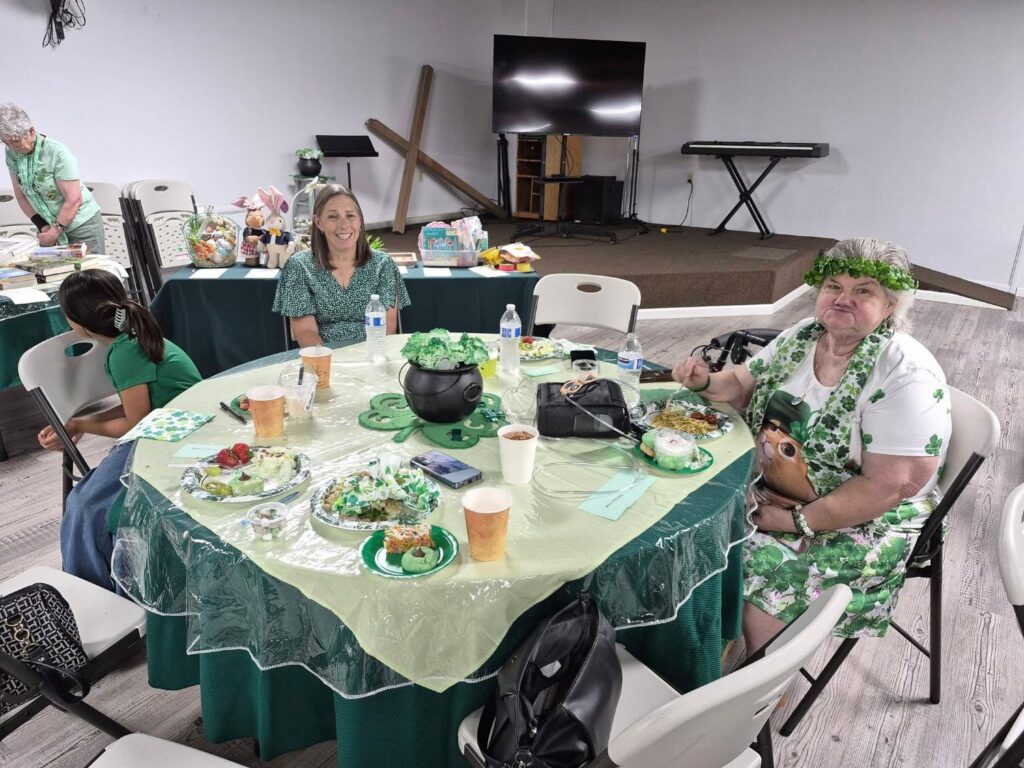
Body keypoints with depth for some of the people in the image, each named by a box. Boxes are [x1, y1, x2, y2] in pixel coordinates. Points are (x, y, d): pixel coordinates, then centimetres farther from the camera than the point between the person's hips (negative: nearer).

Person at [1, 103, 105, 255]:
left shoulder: (57, 153, -19)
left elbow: (74, 200, -19)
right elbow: (21, 196, 5)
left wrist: (55, 231, -15)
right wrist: (42, 225, -6)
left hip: (81, 224, -5)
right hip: (50, 225, 5)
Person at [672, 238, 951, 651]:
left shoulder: (906, 375, -18)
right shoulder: (801, 337, 2)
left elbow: (890, 486, -21)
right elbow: (742, 385, 13)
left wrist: (796, 521, -21)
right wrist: (706, 382, -10)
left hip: (863, 521, -6)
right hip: (767, 488, 6)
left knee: (759, 572, -27)